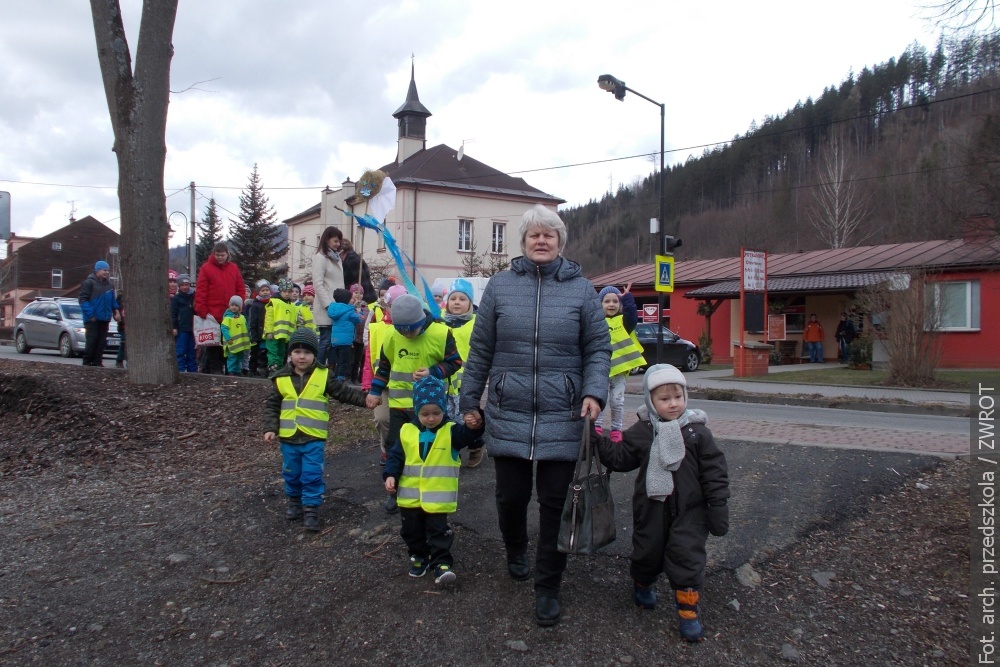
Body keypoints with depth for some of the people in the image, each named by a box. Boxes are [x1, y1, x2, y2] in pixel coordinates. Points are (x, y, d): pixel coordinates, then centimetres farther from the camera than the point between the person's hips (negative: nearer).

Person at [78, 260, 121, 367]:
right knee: (92, 341, -6)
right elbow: (83, 299, -11)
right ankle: (87, 362, 2)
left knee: (101, 341, 7)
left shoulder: (109, 284, 14)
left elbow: (113, 300, 21)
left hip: (104, 318, 7)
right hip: (93, 319, -6)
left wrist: (116, 310, 5)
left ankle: (97, 362, 13)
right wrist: (90, 314, -17)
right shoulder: (89, 282, -6)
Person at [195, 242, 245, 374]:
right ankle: (212, 371, 7)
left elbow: (240, 289, 12)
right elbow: (200, 291, -5)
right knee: (212, 346, 2)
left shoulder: (234, 268, 10)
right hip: (212, 316, -3)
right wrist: (202, 312, -11)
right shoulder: (206, 268, -1)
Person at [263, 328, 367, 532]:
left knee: (312, 474, -2)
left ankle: (311, 509, 10)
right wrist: (270, 429, -3)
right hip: (288, 437, 2)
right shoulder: (281, 378, 1)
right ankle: (295, 501, 38)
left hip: (314, 438, -2)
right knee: (291, 473, 16)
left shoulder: (323, 376, -3)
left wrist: (365, 399, -11)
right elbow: (272, 406, 6)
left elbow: (344, 393, 0)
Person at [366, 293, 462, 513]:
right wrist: (375, 391, 8)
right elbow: (384, 365, 11)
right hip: (399, 403, 3)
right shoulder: (392, 334, -4)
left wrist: (433, 373, -20)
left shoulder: (441, 333, -15)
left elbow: (454, 363, -5)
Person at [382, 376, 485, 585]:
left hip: (438, 497, -3)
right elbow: (396, 456, 4)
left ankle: (441, 562, 10)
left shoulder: (451, 432, -7)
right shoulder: (406, 432, 0)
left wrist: (475, 426, -45)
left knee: (439, 531, 2)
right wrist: (390, 475, -9)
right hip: (410, 496, 4)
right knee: (411, 530, 16)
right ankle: (419, 557, 35)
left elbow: (468, 435, -24)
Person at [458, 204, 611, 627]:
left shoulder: (580, 289, 3)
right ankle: (515, 552, 43)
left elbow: (598, 349, 3)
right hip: (508, 414, 1)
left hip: (561, 417, 0)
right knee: (511, 495, 11)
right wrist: (469, 399, 9)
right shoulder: (500, 286, 4)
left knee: (555, 502, 5)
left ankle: (548, 588, 22)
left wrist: (594, 392, -12)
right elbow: (480, 350, 7)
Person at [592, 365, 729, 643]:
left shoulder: (697, 431, -6)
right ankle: (643, 583, 46)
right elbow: (619, 458, 0)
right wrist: (597, 440, -12)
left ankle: (688, 611, 11)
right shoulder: (642, 431, -2)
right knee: (647, 551, 15)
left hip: (688, 509, -1)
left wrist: (718, 508, -6)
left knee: (687, 557, -4)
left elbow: (714, 472, -4)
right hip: (651, 508, 2)